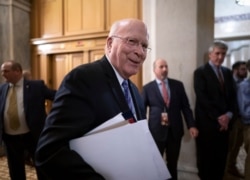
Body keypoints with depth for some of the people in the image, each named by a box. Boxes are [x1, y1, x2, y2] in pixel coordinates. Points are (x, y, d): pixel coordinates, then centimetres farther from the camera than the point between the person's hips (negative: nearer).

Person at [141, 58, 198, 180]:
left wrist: (191, 125, -5)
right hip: (156, 131, -2)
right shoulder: (147, 88, -2)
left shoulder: (178, 85, 4)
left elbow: (185, 106, 4)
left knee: (173, 163, 16)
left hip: (175, 130, 2)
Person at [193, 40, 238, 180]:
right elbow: (202, 98, -12)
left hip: (224, 121, 5)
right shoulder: (200, 72, -4)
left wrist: (229, 115, -6)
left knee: (221, 156, 7)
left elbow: (233, 96, 10)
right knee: (206, 157, 4)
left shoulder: (228, 72, 14)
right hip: (207, 122, -5)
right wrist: (217, 117, -14)